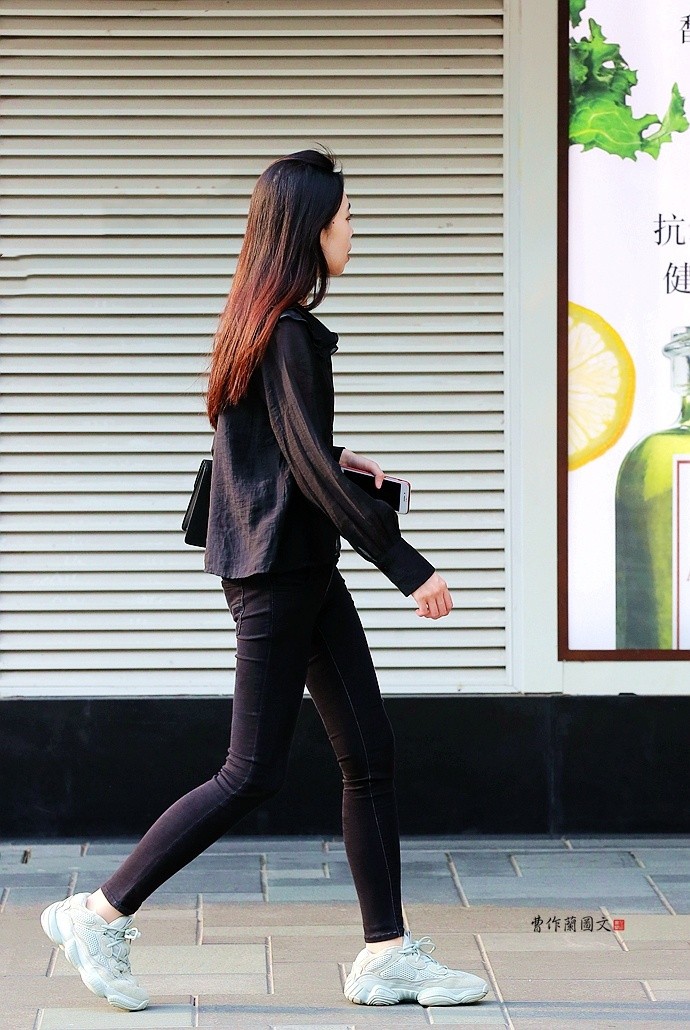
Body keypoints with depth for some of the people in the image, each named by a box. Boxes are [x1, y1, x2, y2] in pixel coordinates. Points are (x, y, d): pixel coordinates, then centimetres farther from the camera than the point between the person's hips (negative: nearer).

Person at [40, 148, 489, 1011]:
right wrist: (408, 566, -18)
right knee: (253, 774, -4)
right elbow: (309, 469, -20)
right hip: (276, 569, -10)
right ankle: (100, 915, 5)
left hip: (303, 569, 10)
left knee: (369, 753, 7)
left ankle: (387, 955, 10)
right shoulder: (289, 333, -17)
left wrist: (339, 459, 17)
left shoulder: (263, 323, 12)